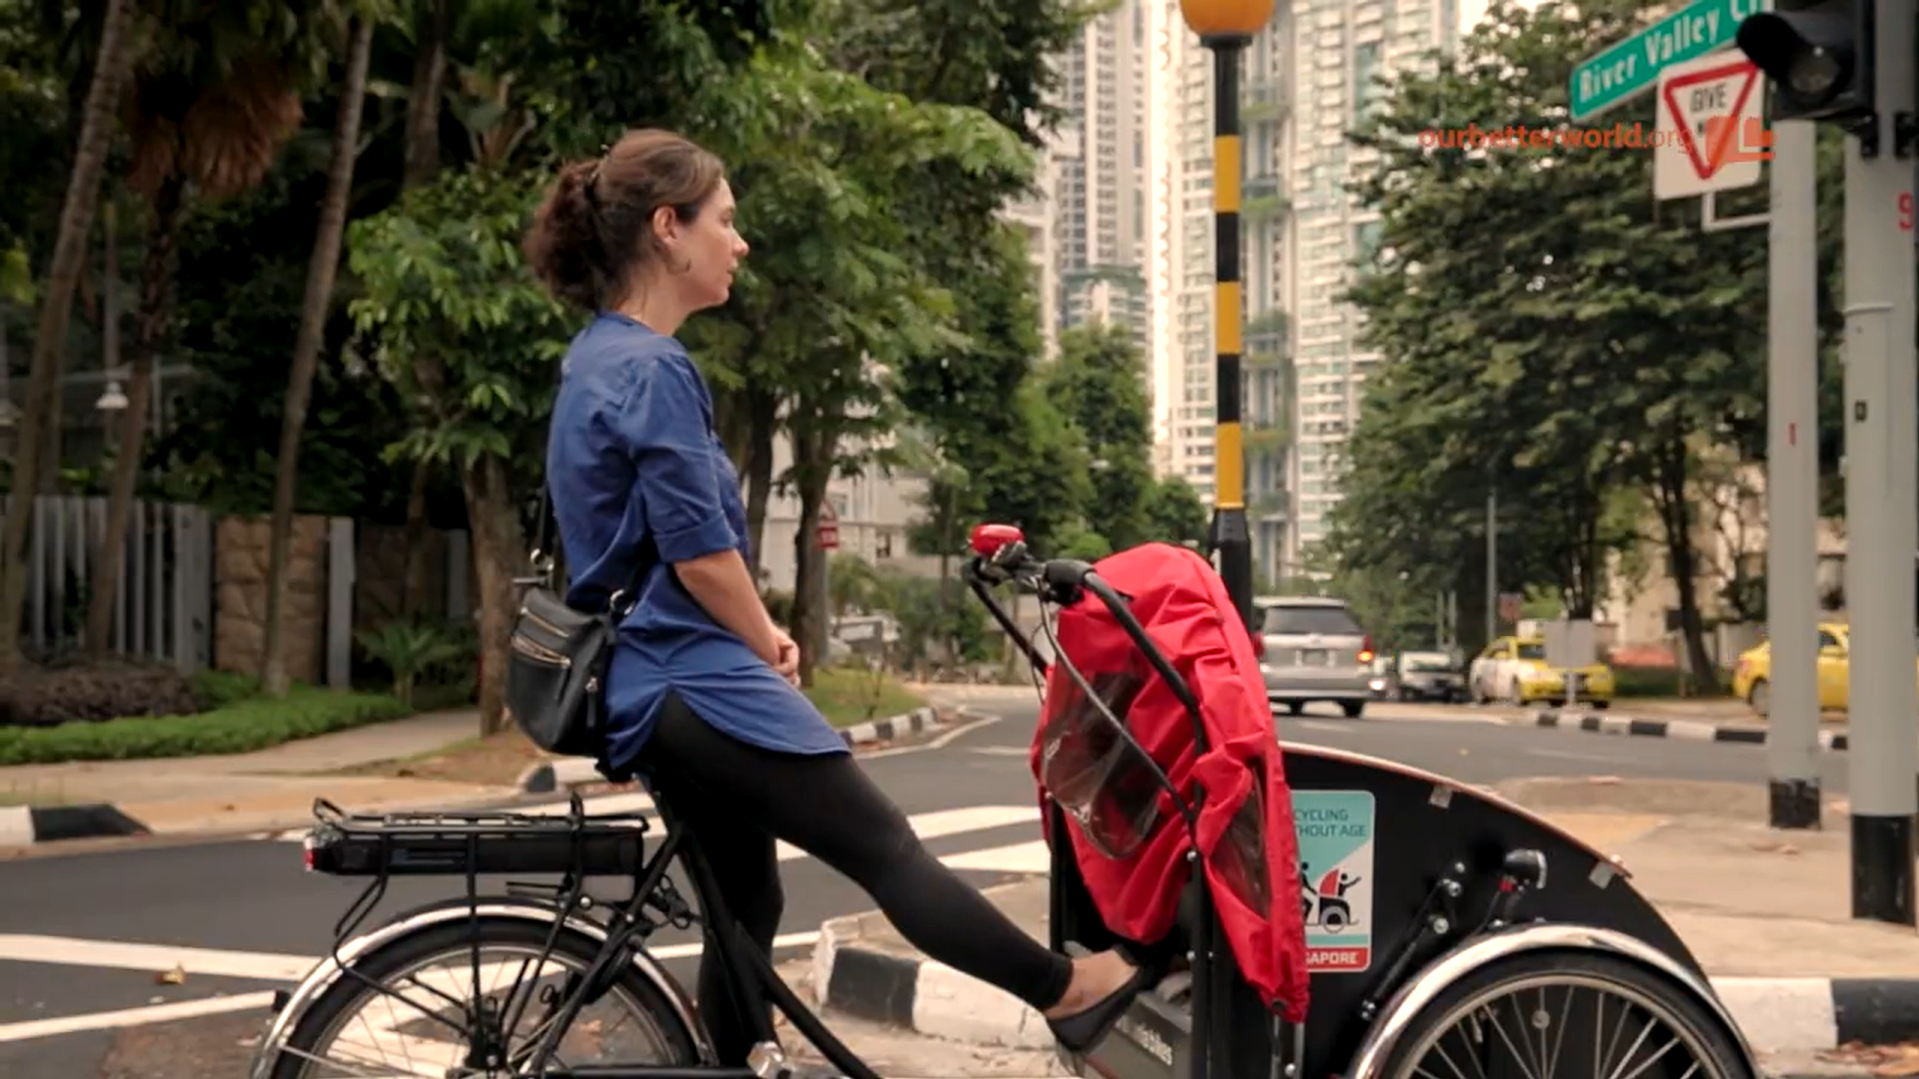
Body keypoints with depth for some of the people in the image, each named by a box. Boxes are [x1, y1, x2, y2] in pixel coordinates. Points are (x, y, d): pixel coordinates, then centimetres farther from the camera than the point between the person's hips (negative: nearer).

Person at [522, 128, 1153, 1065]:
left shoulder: (600, 360, 16)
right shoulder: (651, 369, -16)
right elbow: (700, 556, -18)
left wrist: (756, 636, 14)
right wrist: (770, 652, -1)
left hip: (654, 687, 11)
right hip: (697, 681, -11)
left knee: (744, 908, 14)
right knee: (885, 847, -5)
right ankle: (1067, 990, 1)